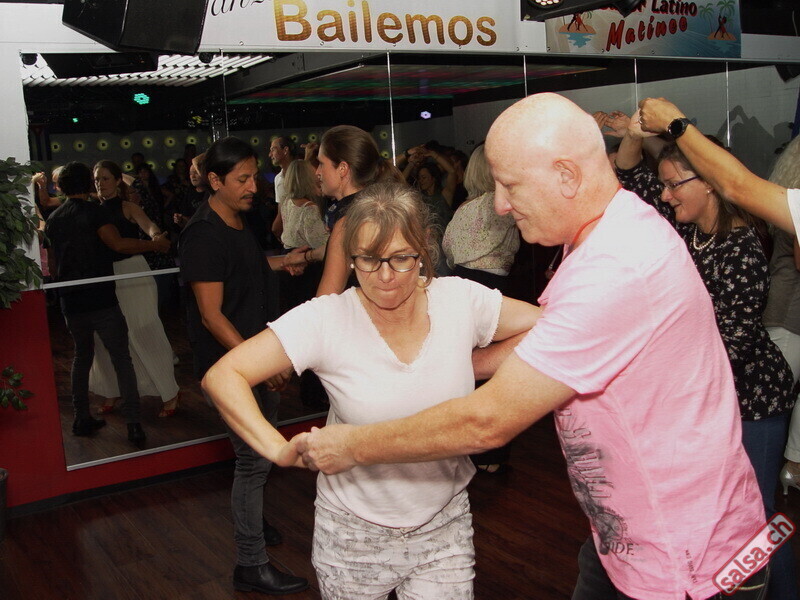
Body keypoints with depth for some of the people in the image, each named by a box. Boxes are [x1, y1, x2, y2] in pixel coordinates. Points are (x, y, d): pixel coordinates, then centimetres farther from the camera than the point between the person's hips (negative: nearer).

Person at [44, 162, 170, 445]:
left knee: (82, 355, 21)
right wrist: (155, 244, -15)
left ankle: (82, 419, 24)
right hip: (101, 299, -6)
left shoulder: (53, 219, 12)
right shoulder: (92, 211, -8)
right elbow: (118, 243, -23)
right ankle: (133, 423, -7)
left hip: (70, 302, 6)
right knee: (122, 360, -2)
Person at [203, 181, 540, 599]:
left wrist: (481, 364, -13)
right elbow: (222, 376, -18)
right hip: (354, 531, -1)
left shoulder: (460, 301, -10)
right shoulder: (325, 320, -17)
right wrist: (280, 450, -30)